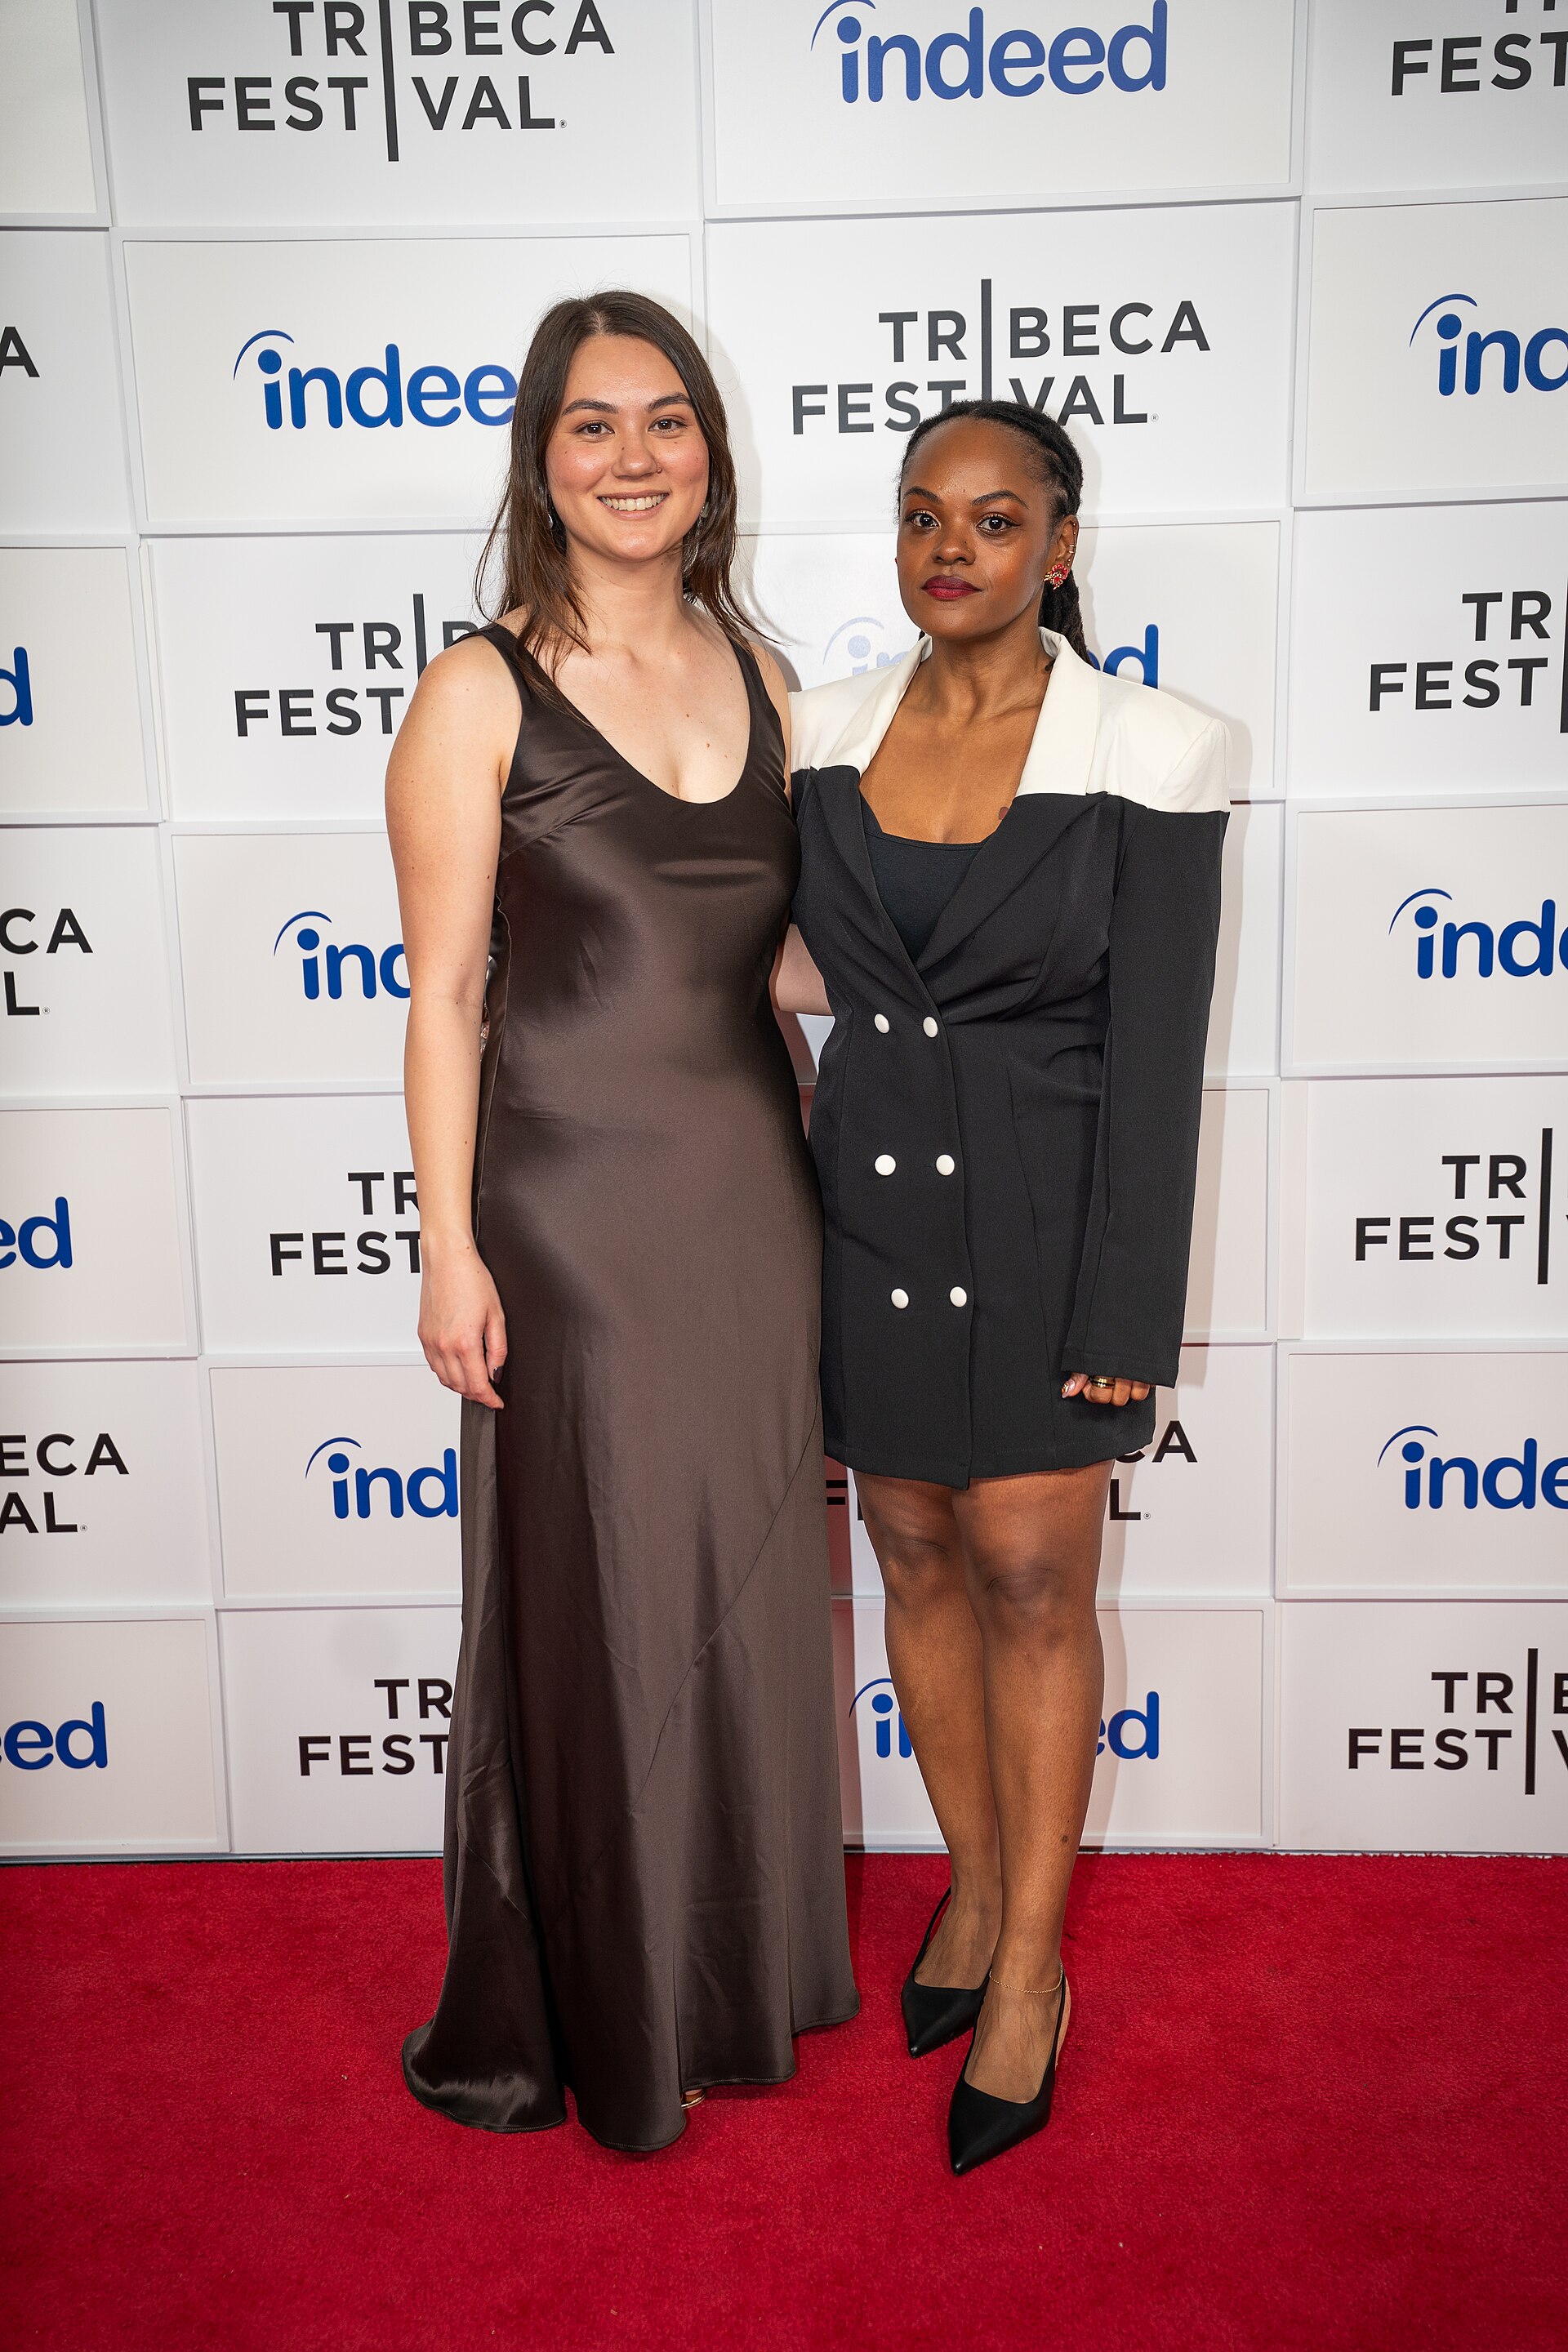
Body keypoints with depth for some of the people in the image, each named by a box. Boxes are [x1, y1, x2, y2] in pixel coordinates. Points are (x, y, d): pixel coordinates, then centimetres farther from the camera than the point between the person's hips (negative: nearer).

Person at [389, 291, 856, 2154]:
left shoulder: (758, 677, 9)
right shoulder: (479, 694, -7)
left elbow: (780, 950, 13)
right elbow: (444, 994, -8)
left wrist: (829, 1165, 10)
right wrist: (451, 1250, -11)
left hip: (752, 1182, 5)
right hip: (574, 1196, -5)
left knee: (747, 1587, 16)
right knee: (587, 1605, 6)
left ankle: (736, 1964, 38)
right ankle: (568, 2014, 30)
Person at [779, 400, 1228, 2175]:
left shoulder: (1147, 754, -9)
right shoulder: (826, 733, 3)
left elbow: (1156, 1051, -10)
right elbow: (804, 967, 9)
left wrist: (1127, 1315, -12)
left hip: (1045, 1206, -4)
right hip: (868, 1199, 4)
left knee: (1033, 1577, 2)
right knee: (918, 1556, 13)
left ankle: (1029, 1968, 21)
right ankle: (977, 1881, 35)